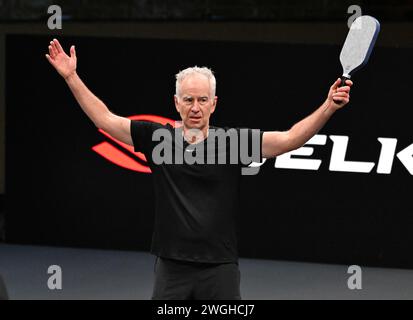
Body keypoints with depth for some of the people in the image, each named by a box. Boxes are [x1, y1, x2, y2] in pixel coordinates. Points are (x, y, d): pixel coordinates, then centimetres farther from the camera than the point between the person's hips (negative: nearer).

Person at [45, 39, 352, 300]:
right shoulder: (157, 138, 3)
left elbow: (288, 139, -9)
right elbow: (105, 119, 6)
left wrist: (327, 108, -21)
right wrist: (71, 77, 2)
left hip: (220, 269, -1)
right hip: (171, 269, 1)